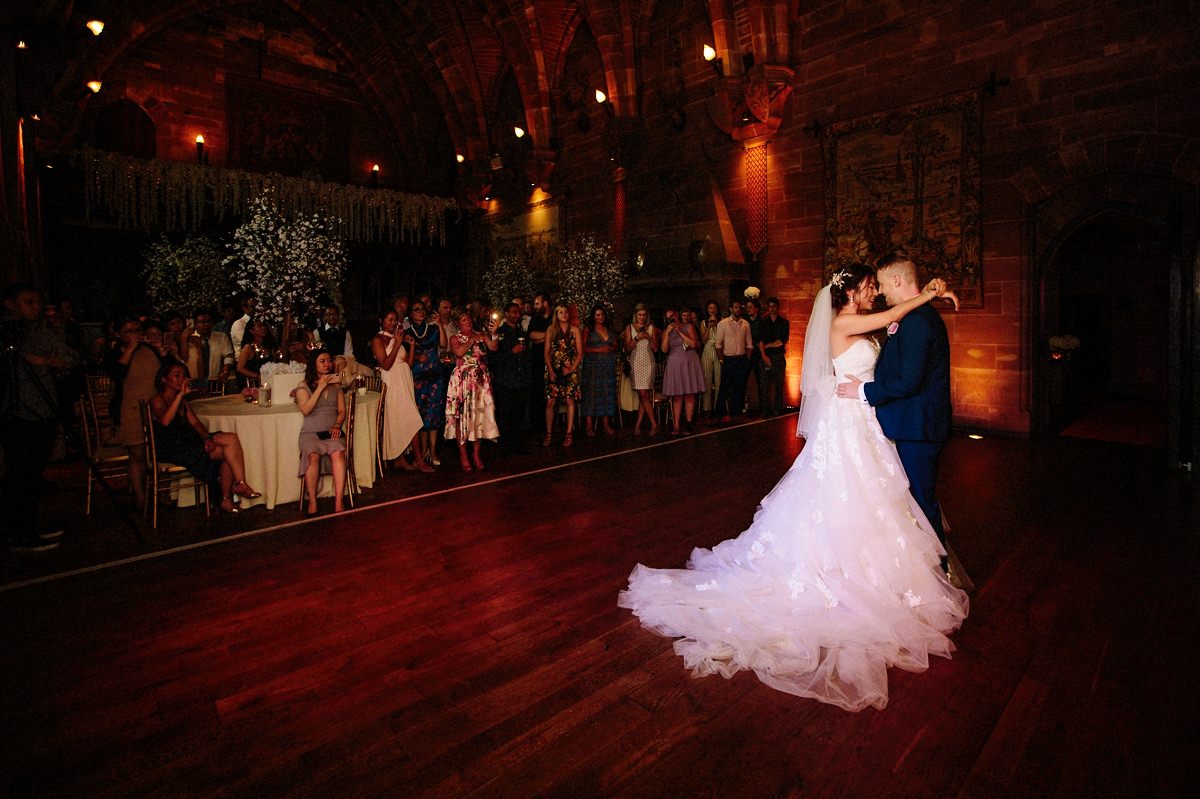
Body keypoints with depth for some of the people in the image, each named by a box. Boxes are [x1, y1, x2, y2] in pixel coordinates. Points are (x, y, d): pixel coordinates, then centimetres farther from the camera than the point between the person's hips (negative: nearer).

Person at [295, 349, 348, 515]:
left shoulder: (336, 384, 18)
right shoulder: (304, 386, 9)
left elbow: (342, 410, 15)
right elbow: (305, 410, -6)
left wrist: (337, 425, -4)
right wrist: (320, 387, -6)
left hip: (332, 432, 1)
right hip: (311, 432, -1)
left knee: (338, 453, -32)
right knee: (313, 456, -33)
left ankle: (339, 501, -37)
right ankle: (312, 502, -27)